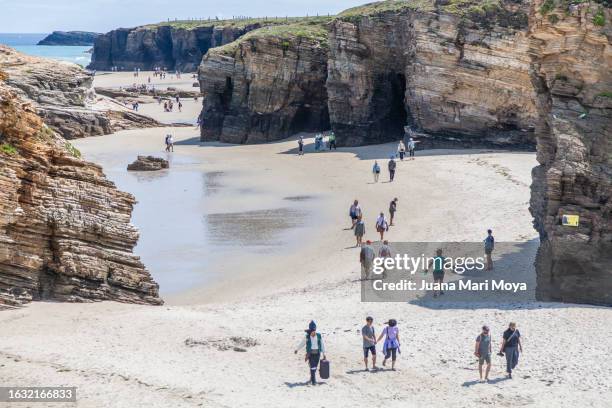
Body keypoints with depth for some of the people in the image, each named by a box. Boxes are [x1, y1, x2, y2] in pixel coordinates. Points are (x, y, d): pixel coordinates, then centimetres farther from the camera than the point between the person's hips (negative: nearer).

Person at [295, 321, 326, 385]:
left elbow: (322, 345, 5)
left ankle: (312, 378, 32)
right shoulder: (307, 337, -4)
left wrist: (324, 354, 6)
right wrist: (297, 349, 20)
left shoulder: (319, 336, -2)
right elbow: (302, 343, 11)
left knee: (314, 367, 9)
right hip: (310, 353, -2)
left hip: (317, 353, 2)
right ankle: (313, 381, -9)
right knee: (312, 367, -11)